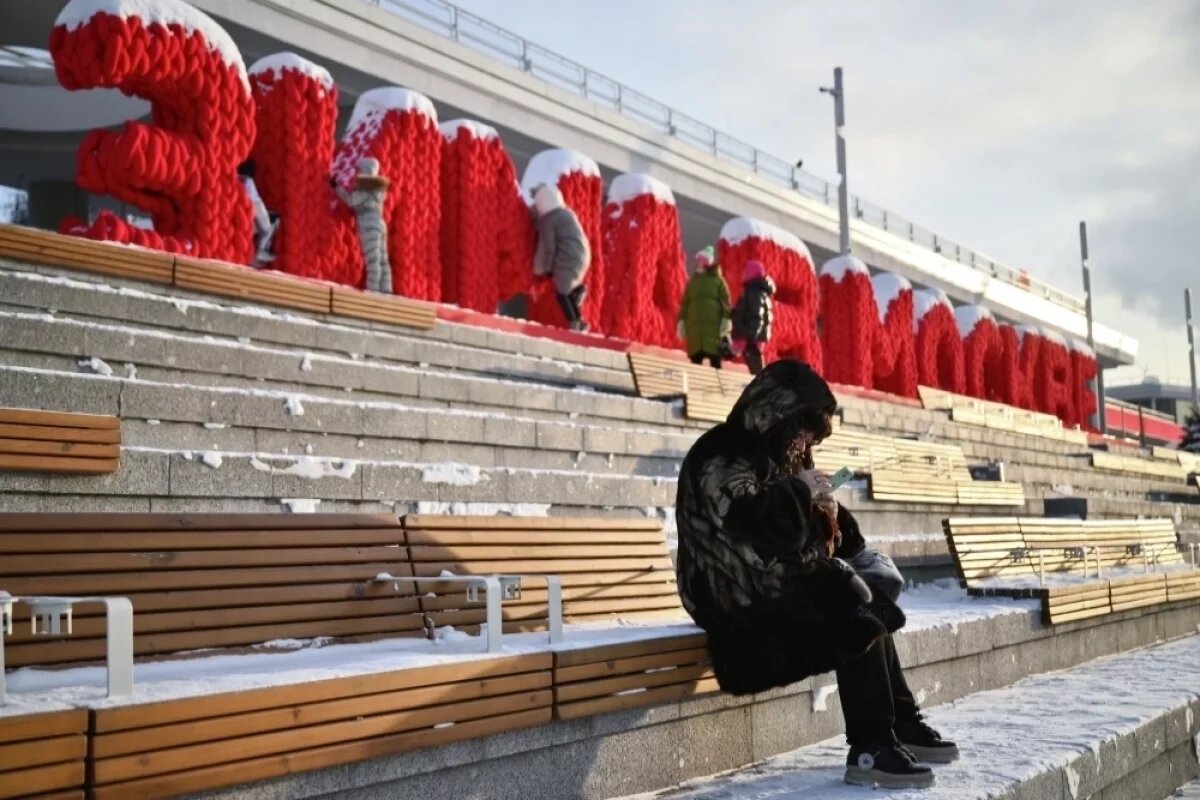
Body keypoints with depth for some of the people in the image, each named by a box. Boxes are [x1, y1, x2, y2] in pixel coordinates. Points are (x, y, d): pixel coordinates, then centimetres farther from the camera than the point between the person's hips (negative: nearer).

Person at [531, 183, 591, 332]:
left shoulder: (547, 219, -9)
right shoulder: (567, 212, 16)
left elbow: (549, 247, -10)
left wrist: (548, 268, 1)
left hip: (568, 259, -8)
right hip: (582, 255, 8)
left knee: (561, 293, 4)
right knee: (569, 290, 19)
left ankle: (574, 325, 1)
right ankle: (579, 322, 17)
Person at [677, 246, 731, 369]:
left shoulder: (717, 280, 8)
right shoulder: (692, 281, 18)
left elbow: (725, 301, 0)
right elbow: (685, 302, 16)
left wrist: (726, 320, -11)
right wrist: (682, 321, 7)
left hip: (713, 324, -3)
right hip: (694, 324, 3)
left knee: (715, 359, -7)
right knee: (695, 358, 0)